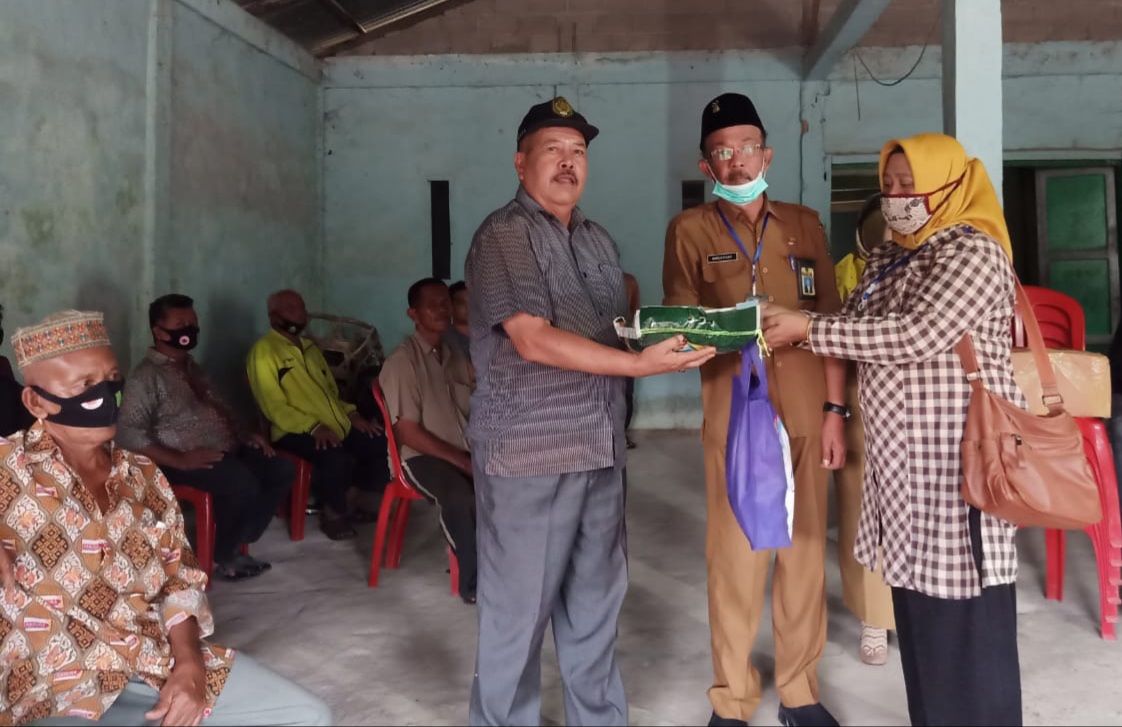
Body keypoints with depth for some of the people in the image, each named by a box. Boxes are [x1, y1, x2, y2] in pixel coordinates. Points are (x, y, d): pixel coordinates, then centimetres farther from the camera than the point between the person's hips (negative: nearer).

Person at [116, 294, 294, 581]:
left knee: (282, 470, -8)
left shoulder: (191, 367, 19)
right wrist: (180, 460, -24)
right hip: (189, 460, -9)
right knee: (243, 484, -32)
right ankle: (221, 557, -8)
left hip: (226, 448, 9)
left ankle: (238, 541, 1)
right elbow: (128, 434, -18)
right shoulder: (145, 377, -9)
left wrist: (246, 434, 10)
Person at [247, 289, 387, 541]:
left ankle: (358, 499, 13)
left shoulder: (309, 347, 20)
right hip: (295, 432, -8)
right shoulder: (263, 351, -6)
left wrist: (350, 413, 7)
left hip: (337, 425, 8)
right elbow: (274, 407, -15)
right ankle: (332, 511, -5)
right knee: (337, 459, -34)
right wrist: (313, 427, -25)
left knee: (382, 444, -8)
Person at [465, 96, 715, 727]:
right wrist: (641, 364, -22)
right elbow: (533, 341, -19)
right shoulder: (504, 236, -8)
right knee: (520, 607, 3)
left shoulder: (599, 241, 15)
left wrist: (669, 335, 5)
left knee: (597, 601, 15)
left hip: (601, 449, 7)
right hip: (527, 453, -7)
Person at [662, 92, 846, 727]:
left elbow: (830, 322, 10)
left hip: (806, 410, 3)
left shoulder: (805, 224, 12)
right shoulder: (690, 230, 5)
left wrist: (835, 409, 4)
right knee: (735, 555, 0)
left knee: (805, 550, 7)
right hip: (735, 411, -2)